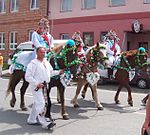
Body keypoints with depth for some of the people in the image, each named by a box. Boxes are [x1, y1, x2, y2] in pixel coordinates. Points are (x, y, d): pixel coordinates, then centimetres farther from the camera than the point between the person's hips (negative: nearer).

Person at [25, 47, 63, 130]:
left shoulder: (46, 62, 11)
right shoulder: (33, 63, -14)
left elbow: (51, 72, 23)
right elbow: (28, 77, -17)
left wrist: (58, 72, 8)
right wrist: (37, 83, -24)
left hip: (44, 86, 9)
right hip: (36, 87, -9)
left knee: (37, 103, 17)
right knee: (41, 104, -11)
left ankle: (31, 120, 32)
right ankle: (44, 123, -6)